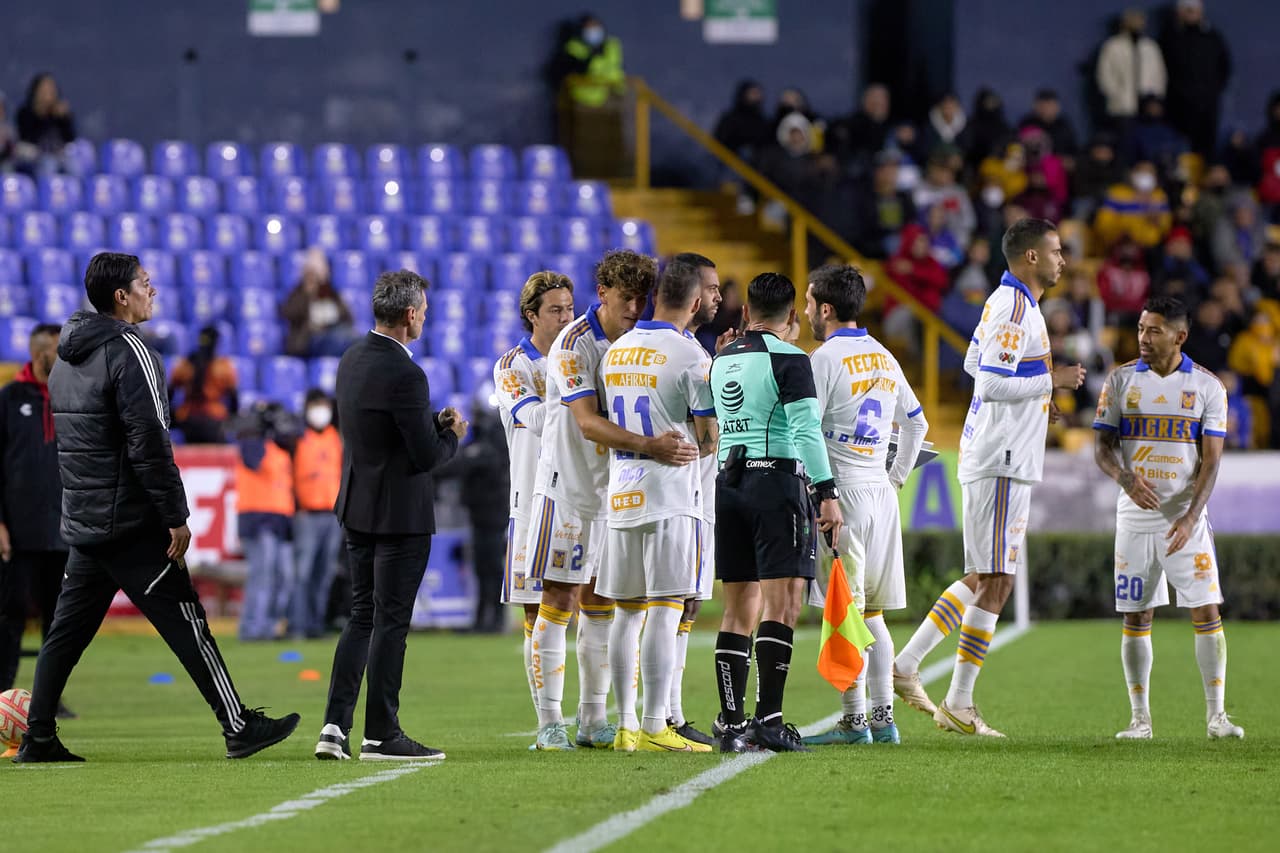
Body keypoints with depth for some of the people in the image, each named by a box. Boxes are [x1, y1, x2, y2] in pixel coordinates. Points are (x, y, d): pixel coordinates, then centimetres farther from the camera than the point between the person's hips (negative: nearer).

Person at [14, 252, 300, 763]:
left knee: (68, 629, 9)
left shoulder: (68, 357, 14)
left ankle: (38, 739, 7)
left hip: (82, 523, 8)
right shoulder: (127, 351, -13)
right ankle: (238, 727, -3)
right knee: (185, 623, -4)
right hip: (131, 524, -8)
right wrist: (176, 516, -16)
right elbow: (148, 442, -19)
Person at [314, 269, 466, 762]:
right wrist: (452, 435, 1)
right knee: (391, 621, -1)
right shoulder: (404, 375, -21)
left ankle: (335, 728, 7)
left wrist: (434, 422, 9)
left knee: (363, 616, 14)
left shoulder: (352, 360, 6)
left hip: (358, 508, 8)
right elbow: (426, 457, -19)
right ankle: (381, 736, 4)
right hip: (400, 513, -8)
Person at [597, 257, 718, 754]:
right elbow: (709, 440, -8)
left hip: (621, 491, 6)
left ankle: (626, 725, 10)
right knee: (665, 611, -7)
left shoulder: (615, 353, 11)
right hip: (670, 491, -6)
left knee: (628, 612, 10)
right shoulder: (690, 356, -9)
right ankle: (654, 727, -11)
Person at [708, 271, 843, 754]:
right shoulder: (789, 360, -7)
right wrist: (827, 493, -18)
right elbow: (807, 430, -16)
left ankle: (731, 724, 5)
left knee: (739, 609, 8)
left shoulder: (721, 361, 14)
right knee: (782, 603, -9)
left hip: (728, 480, 7)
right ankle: (768, 721, -17)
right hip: (777, 482, -7)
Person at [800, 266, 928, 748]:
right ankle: (883, 717, 9)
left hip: (841, 492, -7)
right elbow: (916, 422, 23)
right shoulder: (884, 359, 14)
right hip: (881, 492, 7)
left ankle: (854, 721, -7)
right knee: (871, 613, 11)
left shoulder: (826, 359, -10)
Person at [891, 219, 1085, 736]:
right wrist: (1053, 380, -15)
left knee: (983, 579, 15)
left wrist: (1037, 388, 26)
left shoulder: (1008, 302, 15)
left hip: (998, 462, 10)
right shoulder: (1014, 308, -16)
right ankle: (958, 704, -4)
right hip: (1002, 465, -10)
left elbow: (974, 363, 29)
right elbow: (990, 382, -24)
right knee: (995, 583, -6)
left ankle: (907, 664, 17)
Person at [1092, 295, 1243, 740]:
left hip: (1186, 516, -1)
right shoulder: (1121, 380, 3)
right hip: (1136, 515, 1)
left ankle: (1216, 714, -2)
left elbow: (1211, 459, -4)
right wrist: (1125, 477, -19)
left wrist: (1191, 516, -16)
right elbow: (1102, 446, 3)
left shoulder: (1207, 386, -1)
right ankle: (1140, 717, 8)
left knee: (1207, 611, -8)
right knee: (1136, 616, 1)